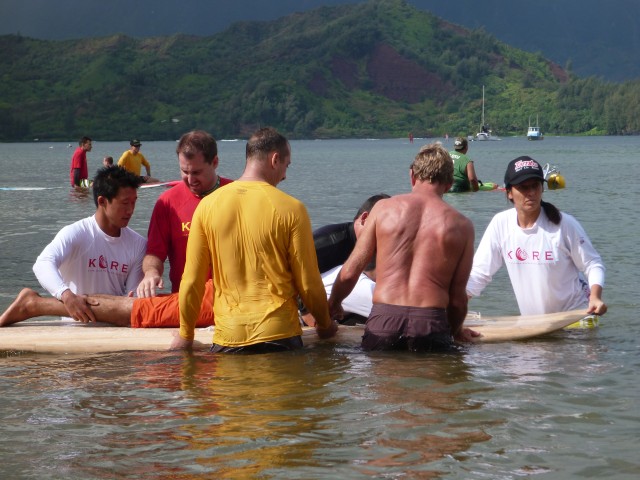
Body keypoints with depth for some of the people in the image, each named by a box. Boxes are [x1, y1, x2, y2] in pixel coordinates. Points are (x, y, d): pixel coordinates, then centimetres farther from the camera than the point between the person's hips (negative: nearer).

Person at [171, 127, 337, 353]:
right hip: (278, 334, -2)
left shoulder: (208, 205, 1)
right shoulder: (291, 209, -6)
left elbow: (192, 280, 4)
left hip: (227, 337, 2)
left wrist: (185, 335, 16)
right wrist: (325, 325, 16)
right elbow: (308, 283, -2)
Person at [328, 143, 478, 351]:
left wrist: (332, 305, 27)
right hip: (431, 325, -1)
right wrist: (455, 331, 28)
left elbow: (349, 272, 8)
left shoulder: (384, 208, 8)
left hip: (383, 321, 1)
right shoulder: (461, 225, 7)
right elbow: (457, 297, 8)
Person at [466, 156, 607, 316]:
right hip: (531, 321, 3)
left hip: (574, 315, -3)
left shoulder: (564, 224, -13)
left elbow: (593, 264, -6)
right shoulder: (500, 224, -6)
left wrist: (595, 297, -24)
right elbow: (479, 274, -2)